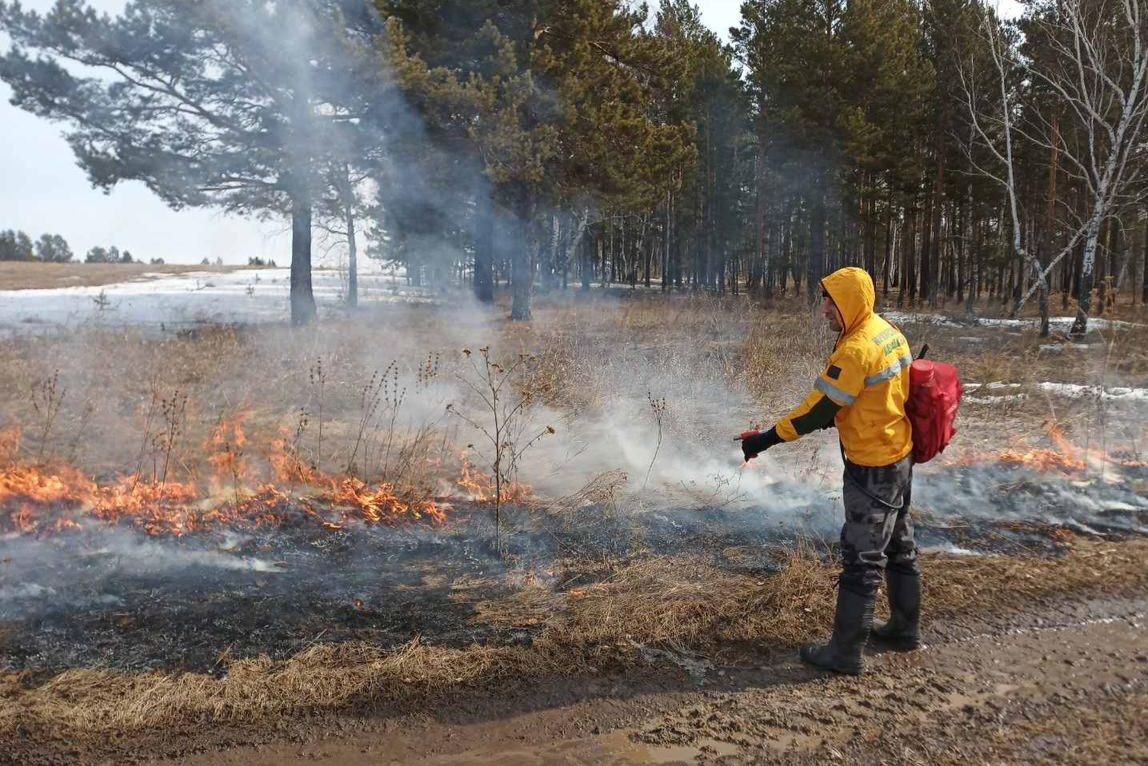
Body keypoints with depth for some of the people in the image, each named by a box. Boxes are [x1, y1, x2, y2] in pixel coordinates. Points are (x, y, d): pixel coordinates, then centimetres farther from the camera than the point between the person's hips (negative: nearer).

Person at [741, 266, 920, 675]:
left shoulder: (855, 350, -24)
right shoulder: (889, 332, 5)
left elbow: (819, 408, -23)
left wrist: (766, 439, -18)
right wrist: (837, 417, 9)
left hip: (871, 468, -10)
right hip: (900, 457, 10)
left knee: (862, 559, -2)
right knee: (899, 547, 21)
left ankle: (846, 652, 7)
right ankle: (906, 628, 36)